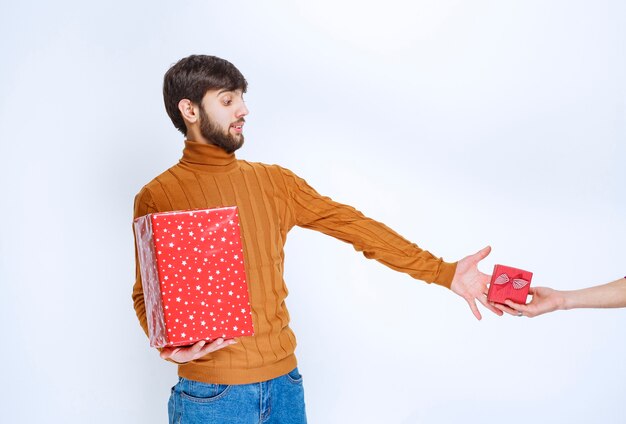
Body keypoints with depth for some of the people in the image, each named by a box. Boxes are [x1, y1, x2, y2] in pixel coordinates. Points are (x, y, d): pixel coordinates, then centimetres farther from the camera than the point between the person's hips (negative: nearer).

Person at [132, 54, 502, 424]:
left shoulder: (274, 182, 7)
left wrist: (443, 272, -4)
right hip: (211, 391, -4)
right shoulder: (158, 197, -4)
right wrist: (170, 344, -22)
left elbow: (351, 225, 2)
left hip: (285, 380, 4)